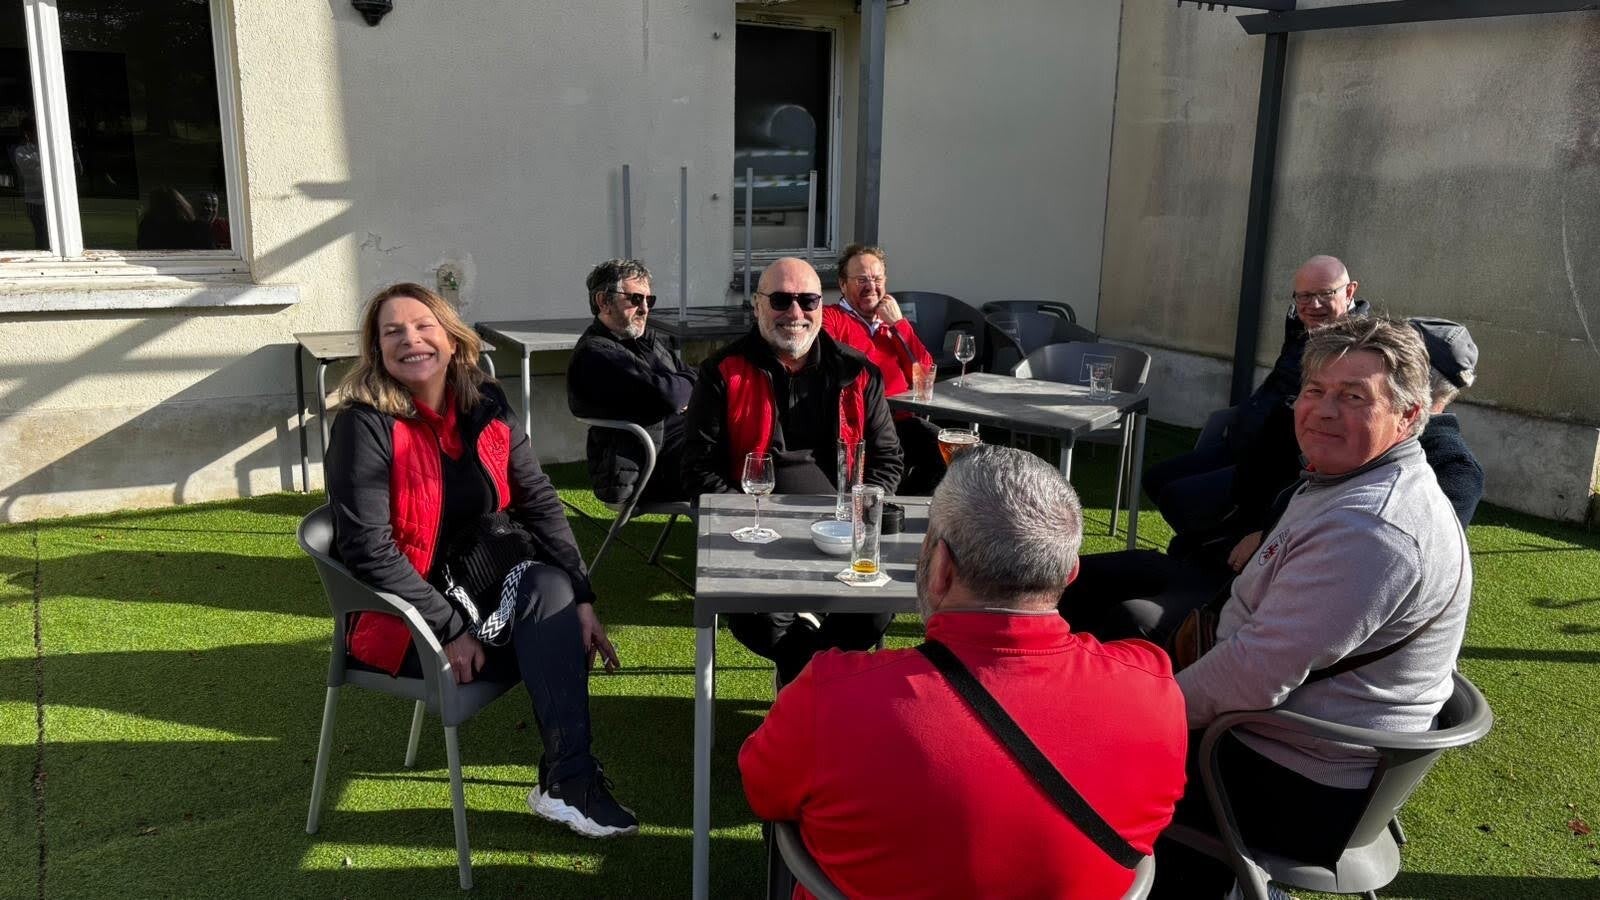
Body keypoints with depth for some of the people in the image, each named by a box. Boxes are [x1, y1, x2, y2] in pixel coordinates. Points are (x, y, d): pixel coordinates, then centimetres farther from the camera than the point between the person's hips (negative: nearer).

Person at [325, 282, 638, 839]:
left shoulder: (486, 407, -2)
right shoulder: (366, 426, -17)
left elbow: (538, 503, -3)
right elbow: (368, 549, -22)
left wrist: (581, 599, -13)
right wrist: (450, 631, -23)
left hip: (477, 580, 5)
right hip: (402, 618, -5)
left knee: (550, 585, -23)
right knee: (550, 646, -20)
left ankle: (568, 783, -22)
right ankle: (566, 781, -4)